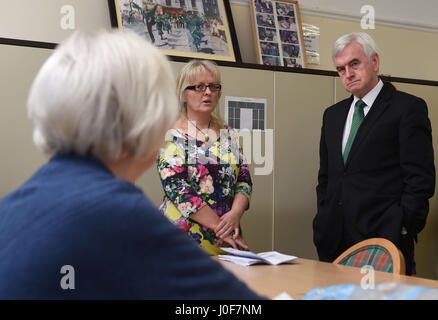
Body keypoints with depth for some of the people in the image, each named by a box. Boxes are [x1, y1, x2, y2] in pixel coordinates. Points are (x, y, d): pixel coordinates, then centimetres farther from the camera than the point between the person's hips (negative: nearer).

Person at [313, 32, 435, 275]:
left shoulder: (408, 107, -1)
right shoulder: (333, 115, 18)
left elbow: (421, 178, -7)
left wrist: (402, 231, -12)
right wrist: (324, 223, 10)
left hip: (383, 239, -5)